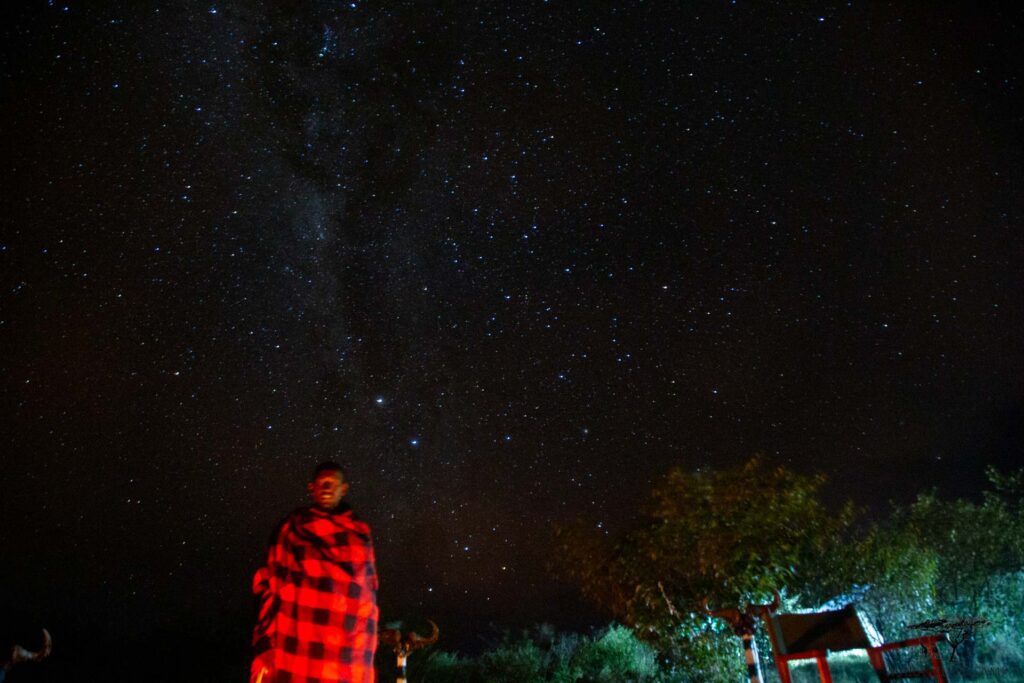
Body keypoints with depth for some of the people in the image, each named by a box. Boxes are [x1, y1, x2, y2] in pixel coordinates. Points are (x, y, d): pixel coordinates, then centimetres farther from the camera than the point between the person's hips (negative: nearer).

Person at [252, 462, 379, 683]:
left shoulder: (359, 534, 13)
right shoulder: (292, 528, 7)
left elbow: (368, 591, 15)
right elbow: (270, 585, 4)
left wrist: (365, 654, 10)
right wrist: (264, 647, -5)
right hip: (296, 646, -1)